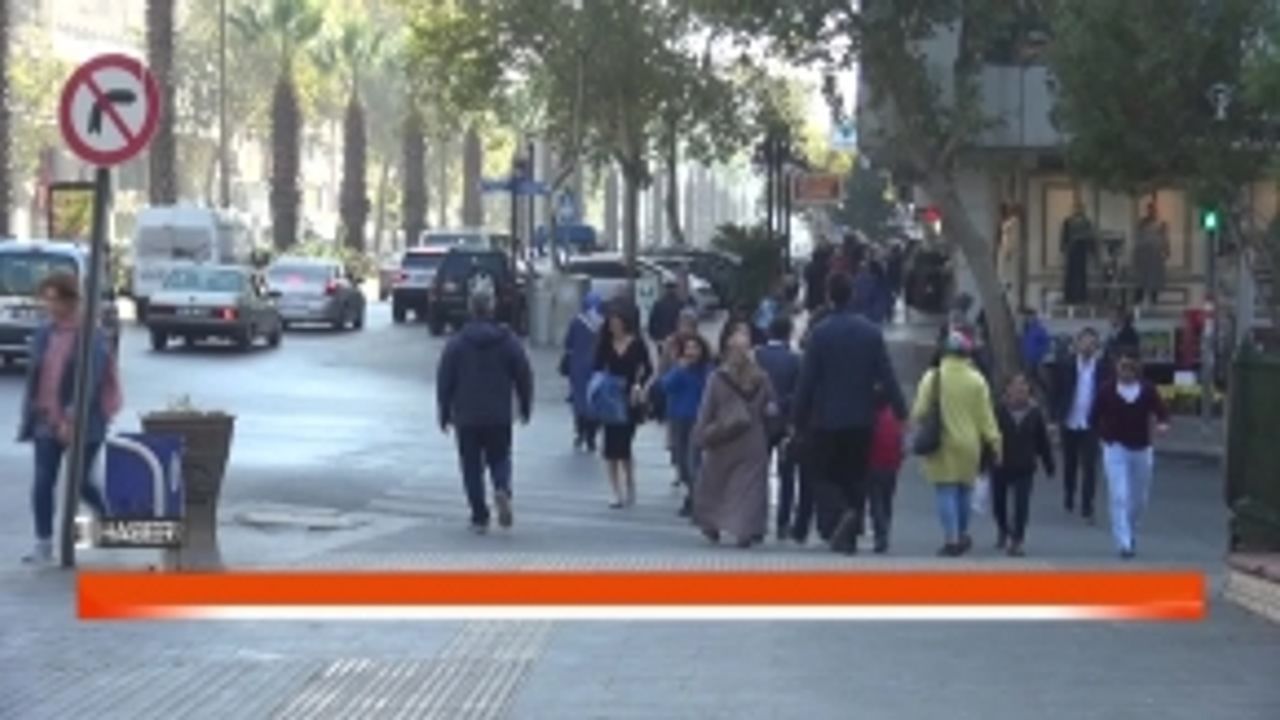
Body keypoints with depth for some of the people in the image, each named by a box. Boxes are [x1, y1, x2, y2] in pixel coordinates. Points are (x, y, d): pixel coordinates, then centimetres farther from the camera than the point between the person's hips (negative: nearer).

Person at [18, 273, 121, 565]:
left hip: (82, 424, -5)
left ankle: (106, 517, 35)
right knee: (43, 484, -2)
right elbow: (34, 377, 12)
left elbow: (90, 382, -17)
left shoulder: (92, 337, -11)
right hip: (47, 421, 5)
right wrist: (29, 416, 8)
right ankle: (44, 545, 4)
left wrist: (72, 419, -24)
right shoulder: (43, 334, 7)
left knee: (79, 483, 6)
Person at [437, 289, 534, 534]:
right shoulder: (509, 341, -1)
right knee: (499, 458, 14)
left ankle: (480, 518, 3)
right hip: (499, 417, 1)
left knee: (472, 467, 6)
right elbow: (524, 377, 2)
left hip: (467, 419, -1)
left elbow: (444, 382, -1)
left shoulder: (456, 343, -4)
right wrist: (525, 409, 13)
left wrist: (445, 414, 8)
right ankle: (502, 489, -17)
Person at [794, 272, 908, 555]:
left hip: (827, 419, -3)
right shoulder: (871, 332, 0)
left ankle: (846, 510, -20)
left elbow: (807, 380, -9)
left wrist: (800, 419, -2)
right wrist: (901, 412, 3)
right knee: (856, 476, 12)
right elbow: (887, 376, -1)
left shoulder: (820, 333, -9)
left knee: (828, 473, 8)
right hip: (861, 419, 3)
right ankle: (848, 536, 10)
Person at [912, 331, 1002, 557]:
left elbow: (919, 411, -4)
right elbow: (985, 416, -1)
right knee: (964, 489, 17)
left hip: (941, 445, -2)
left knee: (946, 491, 0)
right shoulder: (976, 380, -3)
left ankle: (951, 539, -6)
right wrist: (994, 443, 5)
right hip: (968, 444, 2)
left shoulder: (932, 377, -6)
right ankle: (963, 535, 26)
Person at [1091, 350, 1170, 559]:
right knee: (1119, 497, -13)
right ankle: (1124, 542, -14)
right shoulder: (1106, 390, -3)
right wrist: (1104, 436, 0)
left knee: (1140, 499, 14)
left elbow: (1161, 411, -7)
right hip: (1116, 449, -2)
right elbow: (1096, 416, 6)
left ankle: (1131, 533, 39)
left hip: (1141, 448, 2)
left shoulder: (1148, 390, -1)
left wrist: (1162, 423, -27)